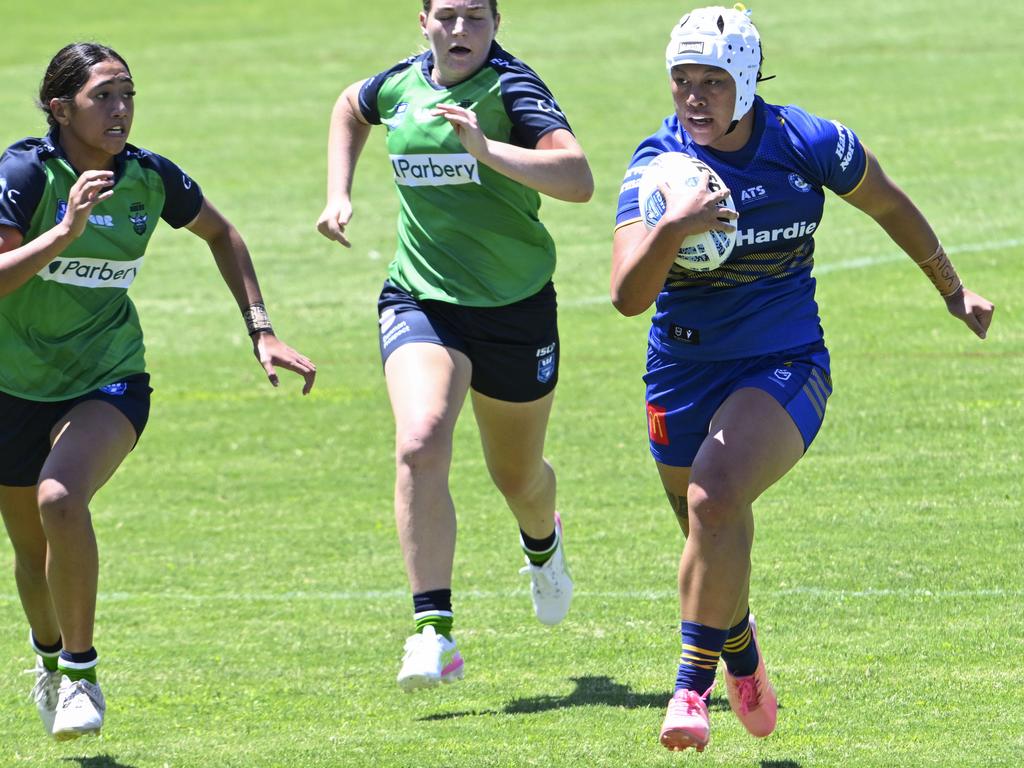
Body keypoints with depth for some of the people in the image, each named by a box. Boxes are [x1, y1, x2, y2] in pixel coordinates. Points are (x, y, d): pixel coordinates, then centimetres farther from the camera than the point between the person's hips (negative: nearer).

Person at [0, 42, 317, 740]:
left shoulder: (150, 178, -8)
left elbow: (221, 235, 13)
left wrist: (262, 330, 7)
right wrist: (66, 230, -39)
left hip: (109, 381, 0)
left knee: (60, 500, -29)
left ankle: (80, 672, -14)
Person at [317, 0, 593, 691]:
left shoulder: (511, 88, -14)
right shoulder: (401, 85, 1)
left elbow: (578, 179, -29)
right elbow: (351, 107, 27)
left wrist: (487, 149, -39)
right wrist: (339, 194, 15)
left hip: (516, 307, -2)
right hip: (421, 302, 2)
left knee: (517, 476, 17)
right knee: (420, 444, -25)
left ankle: (543, 542, 57)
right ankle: (433, 633, -26)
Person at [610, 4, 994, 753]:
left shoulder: (808, 145, -12)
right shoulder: (658, 166, -13)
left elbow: (890, 205, 8)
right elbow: (628, 296, -24)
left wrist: (953, 289, 20)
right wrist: (671, 229, -43)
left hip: (785, 368, -2)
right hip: (684, 374, 2)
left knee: (715, 498, -28)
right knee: (715, 542, 15)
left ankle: (693, 683, -21)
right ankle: (741, 651, 48)